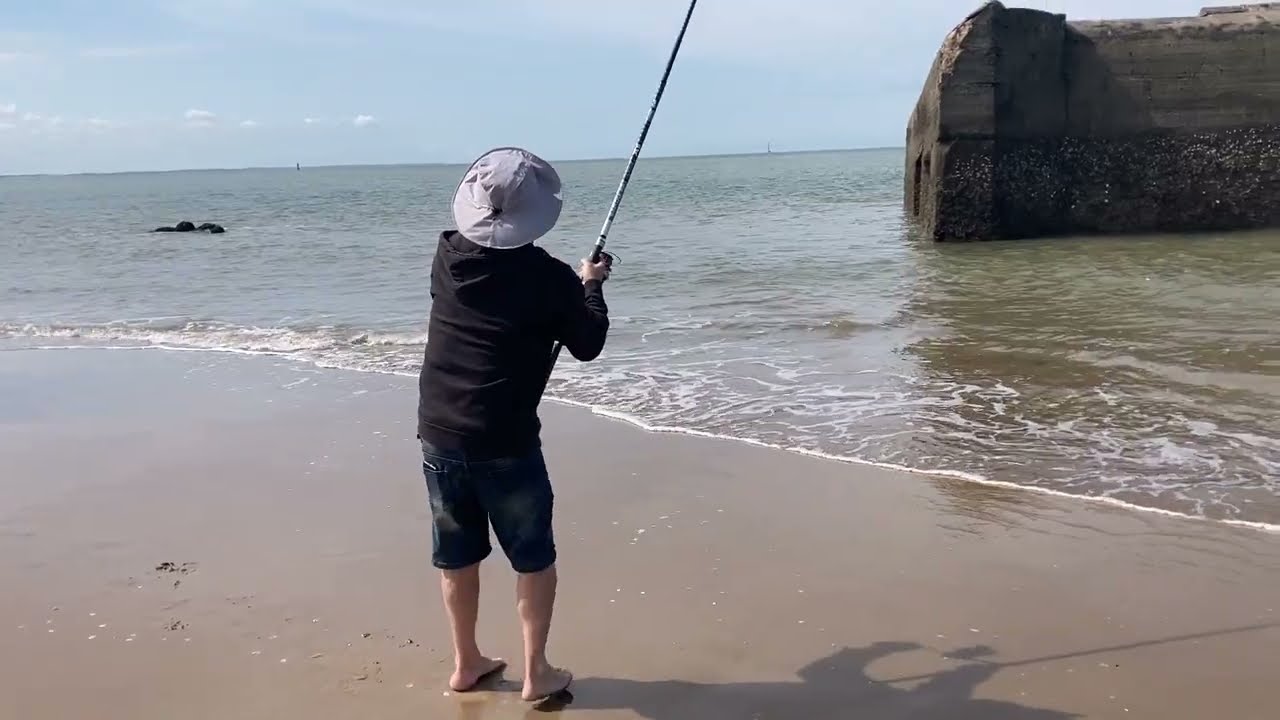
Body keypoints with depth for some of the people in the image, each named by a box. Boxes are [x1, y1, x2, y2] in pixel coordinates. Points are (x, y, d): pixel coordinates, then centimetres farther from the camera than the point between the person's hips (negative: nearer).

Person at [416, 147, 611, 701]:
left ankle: (466, 664, 32)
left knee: (456, 556, 18)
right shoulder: (547, 276, -12)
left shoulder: (447, 259, 2)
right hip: (505, 443, -5)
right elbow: (588, 345, 0)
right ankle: (536, 673, 20)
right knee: (534, 560, 12)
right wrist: (590, 286, 15)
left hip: (438, 436, 5)